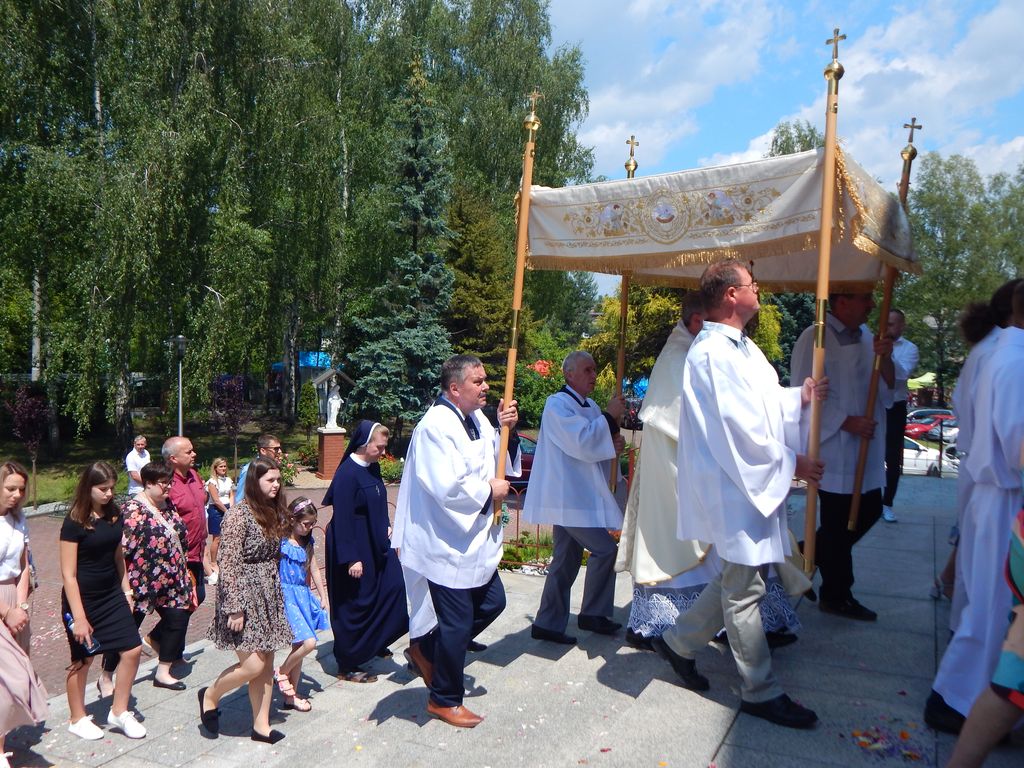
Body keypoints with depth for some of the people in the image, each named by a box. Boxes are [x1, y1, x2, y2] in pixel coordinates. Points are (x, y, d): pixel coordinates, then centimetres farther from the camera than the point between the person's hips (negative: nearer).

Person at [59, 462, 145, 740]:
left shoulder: (115, 515, 1)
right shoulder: (74, 522, -16)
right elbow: (68, 574, -16)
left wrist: (126, 590, 13)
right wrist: (79, 617, -18)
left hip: (112, 594, 6)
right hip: (83, 598, -6)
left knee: (133, 649, 1)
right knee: (82, 659, 9)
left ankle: (119, 712, 19)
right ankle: (78, 719, 31)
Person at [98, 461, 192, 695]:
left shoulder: (168, 506, 8)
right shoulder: (134, 509, -16)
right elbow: (123, 548, -19)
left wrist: (184, 574, 20)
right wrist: (125, 585, -19)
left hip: (170, 582, 8)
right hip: (141, 583, -8)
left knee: (178, 619, 9)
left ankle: (163, 673, 26)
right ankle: (106, 678, 25)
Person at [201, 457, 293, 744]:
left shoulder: (274, 512, 8)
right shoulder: (239, 515, -16)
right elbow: (228, 565, -18)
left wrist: (277, 595, 16)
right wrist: (234, 609, -18)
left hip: (269, 595, 8)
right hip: (244, 593, -7)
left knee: (267, 664, 9)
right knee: (253, 665, -6)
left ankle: (261, 726, 20)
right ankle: (210, 696, 21)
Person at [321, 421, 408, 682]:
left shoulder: (373, 467, 4)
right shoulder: (347, 473, -22)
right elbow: (342, 519, -23)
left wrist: (386, 526, 8)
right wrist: (351, 558, -23)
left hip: (376, 543, 9)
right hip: (354, 548, -9)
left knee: (393, 586, 12)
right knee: (354, 605, 3)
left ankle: (375, 641, 32)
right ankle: (346, 666, 19)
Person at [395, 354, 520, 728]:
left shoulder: (477, 419, 6)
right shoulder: (435, 426, -23)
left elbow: (499, 460, 14)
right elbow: (448, 487, -31)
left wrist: (505, 430, -3)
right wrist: (489, 490, -16)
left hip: (475, 540, 9)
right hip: (447, 545, -9)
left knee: (491, 603, 19)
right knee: (458, 623, 4)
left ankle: (427, 649, 36)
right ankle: (445, 700, 27)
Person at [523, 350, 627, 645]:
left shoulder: (590, 406, 17)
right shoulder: (557, 404, -12)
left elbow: (598, 447, 21)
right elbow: (581, 443, -23)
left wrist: (615, 443, -1)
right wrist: (609, 417, -16)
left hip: (582, 496, 9)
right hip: (567, 496, -9)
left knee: (566, 560, 11)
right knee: (605, 549, -10)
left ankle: (548, 624, 19)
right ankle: (592, 614, 6)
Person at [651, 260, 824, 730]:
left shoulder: (740, 347, 14)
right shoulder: (714, 352, -19)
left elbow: (762, 403, 19)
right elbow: (740, 425, -21)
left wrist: (800, 396, 2)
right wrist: (790, 463, -13)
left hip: (756, 483, 10)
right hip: (736, 487, -10)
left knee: (737, 579, 19)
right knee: (745, 590, 3)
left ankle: (679, 642, 33)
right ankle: (760, 692, 17)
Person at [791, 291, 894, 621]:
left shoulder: (865, 337, 10)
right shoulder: (815, 339, -14)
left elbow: (888, 389, 10)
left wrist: (885, 359, -9)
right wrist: (847, 421, -18)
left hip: (865, 449, 8)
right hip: (832, 448, -8)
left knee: (869, 510, 16)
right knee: (838, 522, 3)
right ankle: (836, 595, 21)